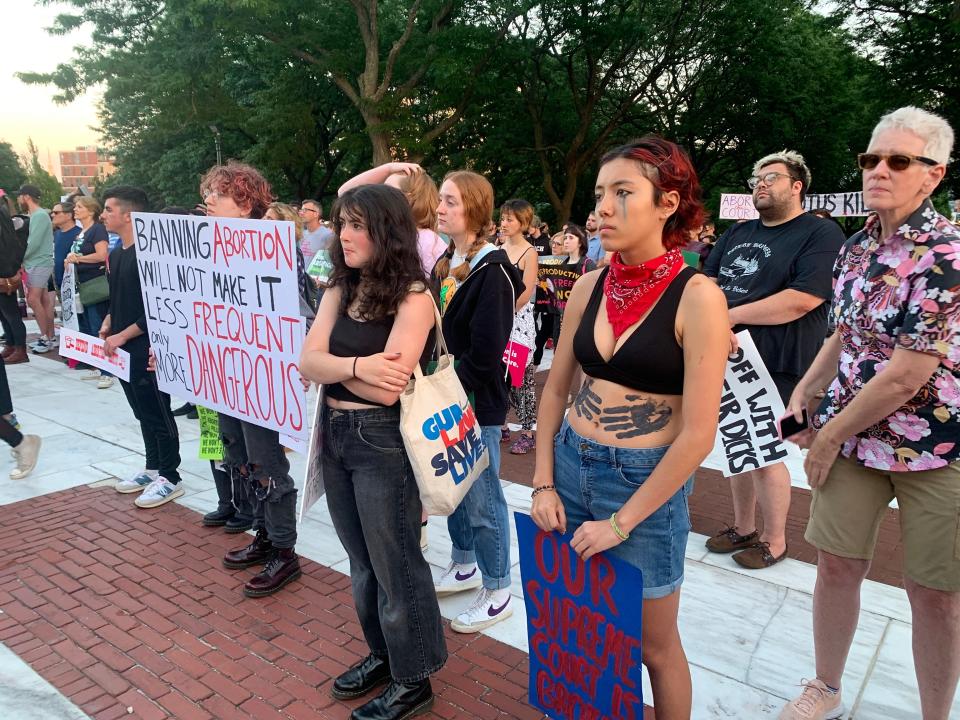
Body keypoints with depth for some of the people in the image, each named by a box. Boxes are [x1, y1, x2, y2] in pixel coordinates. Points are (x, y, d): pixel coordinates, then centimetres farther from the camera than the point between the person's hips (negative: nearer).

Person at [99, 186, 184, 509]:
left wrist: (123, 335, -18)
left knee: (158, 414, 0)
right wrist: (107, 323, 5)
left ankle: (170, 478, 11)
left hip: (146, 348, -9)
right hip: (122, 349, 9)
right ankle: (152, 468, 30)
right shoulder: (115, 255, 12)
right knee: (142, 412, 17)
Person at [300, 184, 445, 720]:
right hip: (335, 434, 8)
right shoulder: (340, 291, 7)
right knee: (362, 560, 21)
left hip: (384, 441, -7)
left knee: (396, 564, 8)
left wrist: (333, 364, -8)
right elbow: (308, 363, -4)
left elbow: (387, 389, -23)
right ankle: (382, 652, 42)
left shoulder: (413, 299, -16)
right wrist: (356, 365, -23)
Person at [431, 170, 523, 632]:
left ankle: (497, 594, 20)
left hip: (477, 404, -8)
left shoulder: (492, 271, -16)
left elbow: (484, 355, -21)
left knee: (482, 499, 3)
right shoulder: (444, 265, 9)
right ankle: (464, 567, 39)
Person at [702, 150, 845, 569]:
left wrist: (732, 315, -16)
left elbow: (803, 299, -19)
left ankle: (774, 541, 19)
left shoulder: (821, 234, -7)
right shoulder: (737, 233, 15)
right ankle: (743, 528, 30)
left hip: (776, 365, -6)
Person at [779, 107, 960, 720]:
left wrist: (831, 434, -13)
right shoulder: (856, 248, 5)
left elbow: (908, 374, -20)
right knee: (837, 562, 11)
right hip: (852, 434, 6)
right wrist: (803, 396, 6)